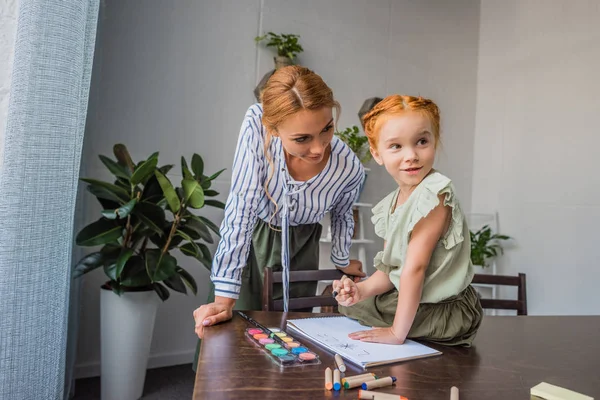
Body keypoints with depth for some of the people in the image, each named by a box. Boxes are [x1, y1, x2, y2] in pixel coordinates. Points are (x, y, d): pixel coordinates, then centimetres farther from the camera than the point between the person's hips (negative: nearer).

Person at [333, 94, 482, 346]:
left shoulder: (434, 195, -25)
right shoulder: (391, 204, 3)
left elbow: (415, 267, -25)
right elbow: (390, 269, 4)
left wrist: (397, 332, -21)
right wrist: (363, 289, -15)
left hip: (445, 311, -8)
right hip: (407, 299, 8)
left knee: (353, 308, -3)